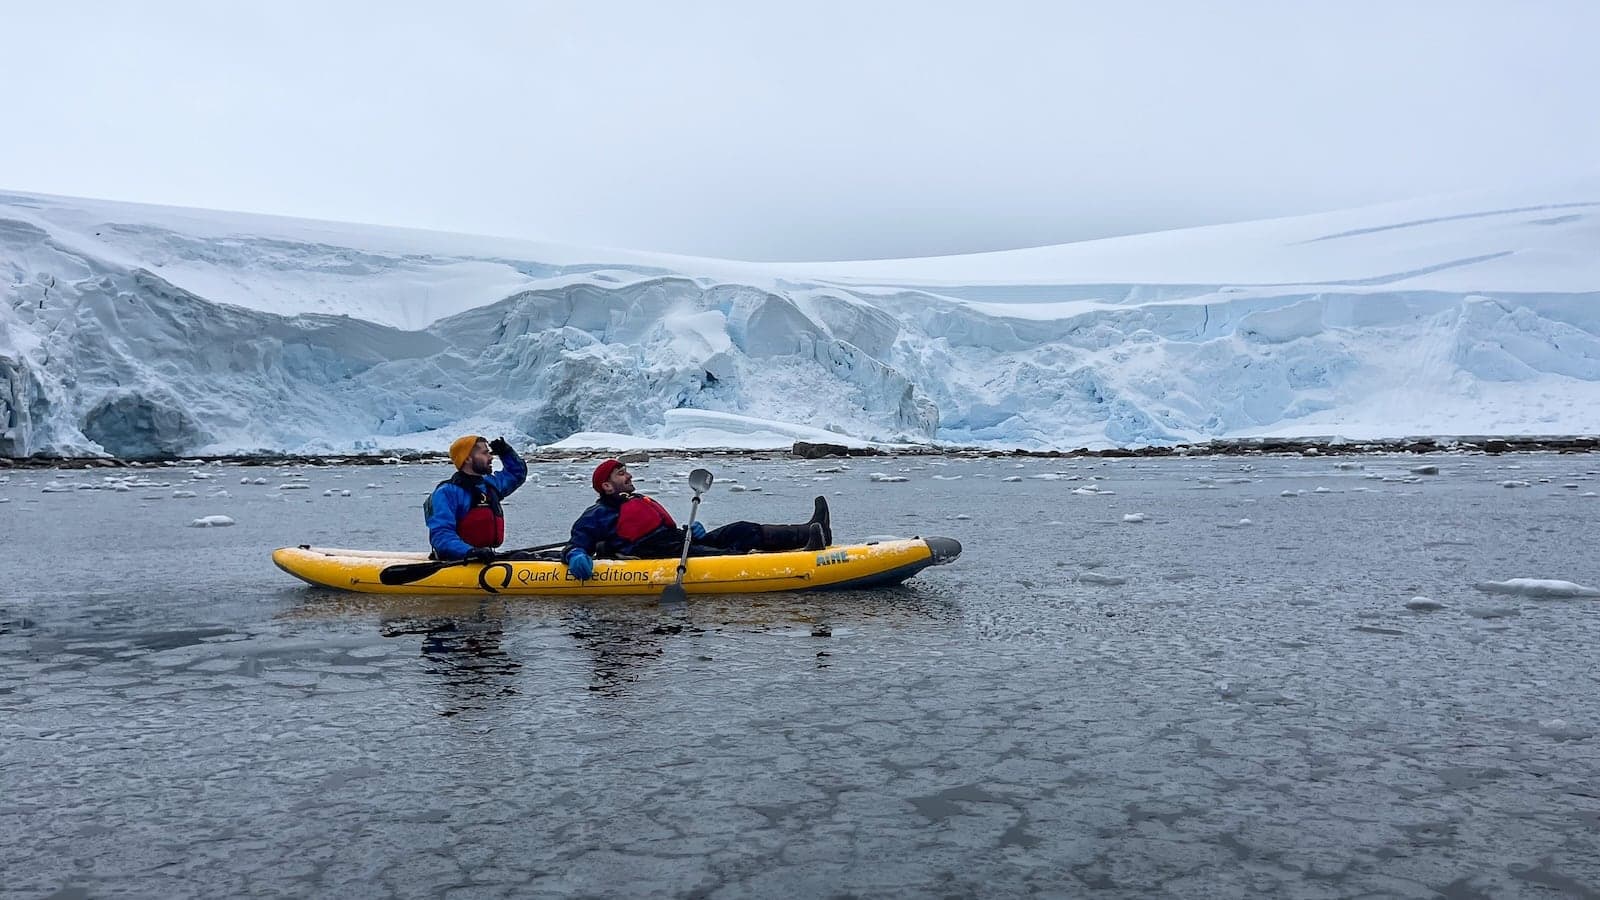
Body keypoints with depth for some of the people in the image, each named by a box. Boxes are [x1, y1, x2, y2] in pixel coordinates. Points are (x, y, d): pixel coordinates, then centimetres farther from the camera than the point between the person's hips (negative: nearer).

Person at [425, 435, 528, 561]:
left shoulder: (491, 484, 20)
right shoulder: (447, 492, -4)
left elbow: (518, 473, 41)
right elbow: (441, 534, -15)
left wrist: (506, 452, 24)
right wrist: (469, 551, -30)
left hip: (487, 559, 8)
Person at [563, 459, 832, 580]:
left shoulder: (641, 501, 32)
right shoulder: (597, 515, 7)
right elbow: (576, 543, -2)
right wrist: (575, 556, -27)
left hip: (678, 543, 10)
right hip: (657, 556, -10)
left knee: (742, 531, -9)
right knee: (728, 556, -28)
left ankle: (810, 532, -23)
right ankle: (805, 550, -47)